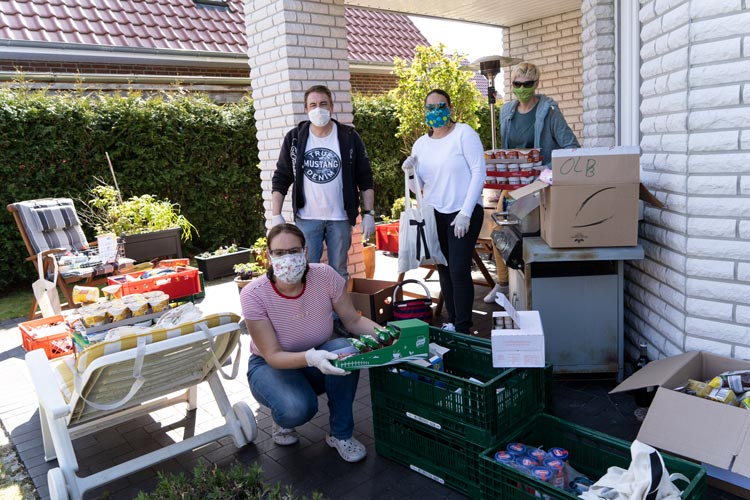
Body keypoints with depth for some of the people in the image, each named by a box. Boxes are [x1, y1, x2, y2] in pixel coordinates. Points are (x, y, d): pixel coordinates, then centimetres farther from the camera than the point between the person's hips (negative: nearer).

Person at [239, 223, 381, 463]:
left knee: (344, 348, -31)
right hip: (271, 367, -2)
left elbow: (352, 320, -9)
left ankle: (341, 434, -11)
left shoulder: (325, 276, -19)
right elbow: (273, 356, -25)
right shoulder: (253, 295, -25)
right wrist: (310, 357, -44)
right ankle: (283, 420, 7)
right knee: (298, 408, -34)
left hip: (320, 361, 3)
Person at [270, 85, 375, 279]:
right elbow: (281, 179, 5)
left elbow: (365, 179, 3)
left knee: (339, 273, 9)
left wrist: (369, 214, -3)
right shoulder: (294, 138, 2)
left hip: (340, 219, 0)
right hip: (306, 218, 0)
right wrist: (276, 215, -3)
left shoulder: (349, 137, 0)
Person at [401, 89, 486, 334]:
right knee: (444, 270, 10)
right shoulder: (420, 144, 9)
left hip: (463, 213, -5)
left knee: (459, 270, -9)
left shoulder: (464, 133, -6)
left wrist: (465, 213, -16)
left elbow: (479, 173, -11)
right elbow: (419, 186, 14)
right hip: (435, 214, 5)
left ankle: (462, 329, 1)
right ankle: (452, 321, 24)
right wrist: (410, 173, -9)